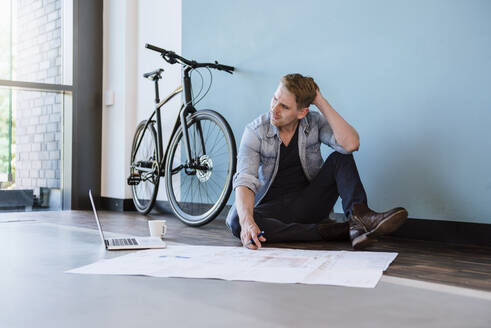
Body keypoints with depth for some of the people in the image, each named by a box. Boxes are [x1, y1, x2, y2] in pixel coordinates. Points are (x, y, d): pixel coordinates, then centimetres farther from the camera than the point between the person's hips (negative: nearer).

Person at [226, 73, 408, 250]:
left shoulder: (314, 122, -6)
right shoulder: (255, 131, -11)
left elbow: (351, 144, -25)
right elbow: (245, 181, -22)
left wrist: (321, 102, -22)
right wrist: (247, 221, -41)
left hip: (309, 203, 1)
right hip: (273, 207, -1)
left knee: (340, 158, -15)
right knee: (236, 221, -34)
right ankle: (330, 231, -31)